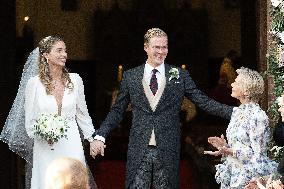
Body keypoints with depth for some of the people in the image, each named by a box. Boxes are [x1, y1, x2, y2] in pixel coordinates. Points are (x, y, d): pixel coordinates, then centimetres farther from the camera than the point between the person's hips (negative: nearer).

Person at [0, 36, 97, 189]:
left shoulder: (75, 80, 3)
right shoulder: (34, 83, -3)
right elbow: (30, 120, 1)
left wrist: (93, 139, 10)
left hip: (72, 145, 2)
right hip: (45, 149, -2)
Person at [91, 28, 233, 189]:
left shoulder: (179, 75, 4)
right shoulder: (130, 76, 6)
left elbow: (204, 102, 1)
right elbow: (117, 110, 9)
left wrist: (235, 112, -10)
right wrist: (100, 136, -2)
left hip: (168, 151, 0)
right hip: (139, 150, 0)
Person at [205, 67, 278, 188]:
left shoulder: (258, 116, -16)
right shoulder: (237, 112, 10)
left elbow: (257, 154, -17)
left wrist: (229, 151, -24)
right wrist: (225, 146, -1)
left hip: (249, 176, -8)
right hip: (233, 173, 8)